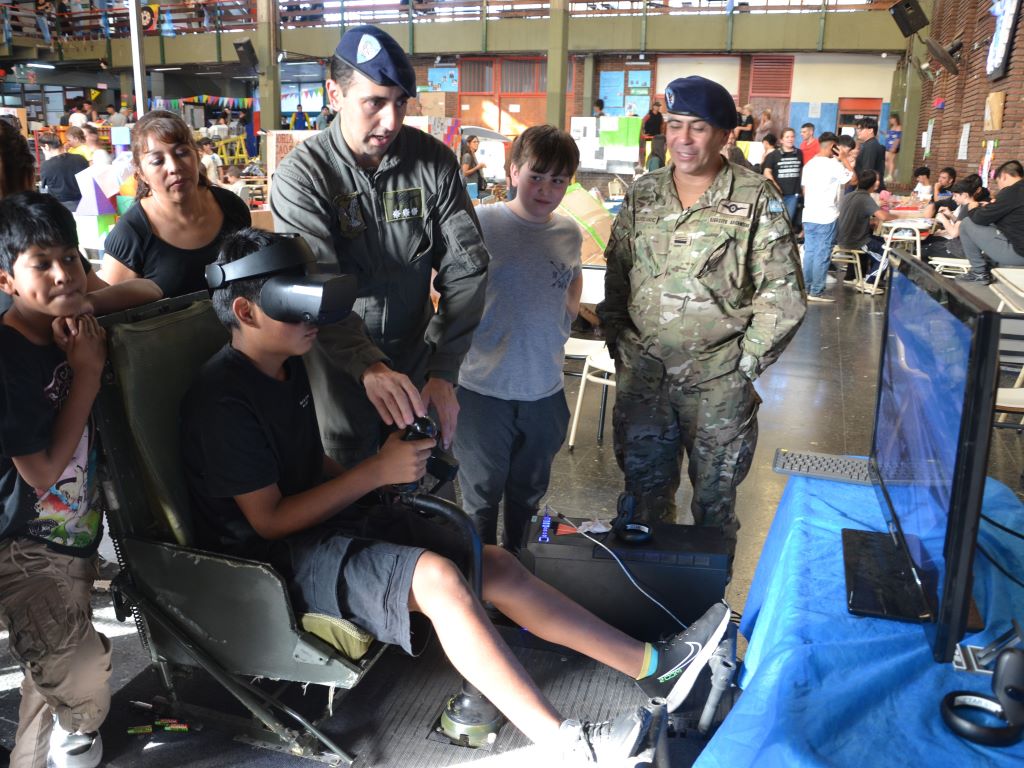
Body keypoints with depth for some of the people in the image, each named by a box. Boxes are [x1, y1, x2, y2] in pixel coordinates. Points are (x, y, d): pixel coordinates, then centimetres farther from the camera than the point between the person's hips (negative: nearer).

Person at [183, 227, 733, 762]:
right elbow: (270, 520, -20)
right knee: (436, 576, -33)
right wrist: (377, 472, -20)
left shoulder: (287, 367, 8)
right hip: (276, 559, -9)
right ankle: (563, 742, -28)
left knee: (496, 564, -3)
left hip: (323, 518, 9)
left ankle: (652, 665, 0)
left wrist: (370, 477, 1)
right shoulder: (224, 401, -20)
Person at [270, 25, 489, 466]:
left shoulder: (435, 161, -10)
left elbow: (465, 269, -13)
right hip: (340, 360, -2)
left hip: (417, 353, 3)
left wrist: (443, 372, -22)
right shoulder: (301, 176, -18)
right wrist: (368, 366, -45)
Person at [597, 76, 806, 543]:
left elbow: (782, 296, -6)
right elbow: (615, 277, 12)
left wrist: (746, 364, -7)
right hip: (642, 373, 3)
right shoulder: (642, 196, 5)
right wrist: (618, 344, 7)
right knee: (643, 483, 16)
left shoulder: (756, 199, -6)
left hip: (718, 382, -3)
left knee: (715, 494, 11)